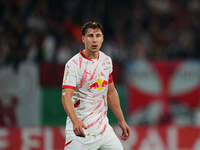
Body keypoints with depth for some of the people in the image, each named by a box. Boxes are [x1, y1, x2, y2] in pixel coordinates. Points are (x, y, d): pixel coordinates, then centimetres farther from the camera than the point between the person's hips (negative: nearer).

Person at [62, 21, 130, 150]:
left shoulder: (106, 61, 10)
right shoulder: (74, 64, -12)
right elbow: (66, 96, -23)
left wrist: (121, 121, 19)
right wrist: (75, 121, -38)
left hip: (103, 127, 6)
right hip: (80, 127, -6)